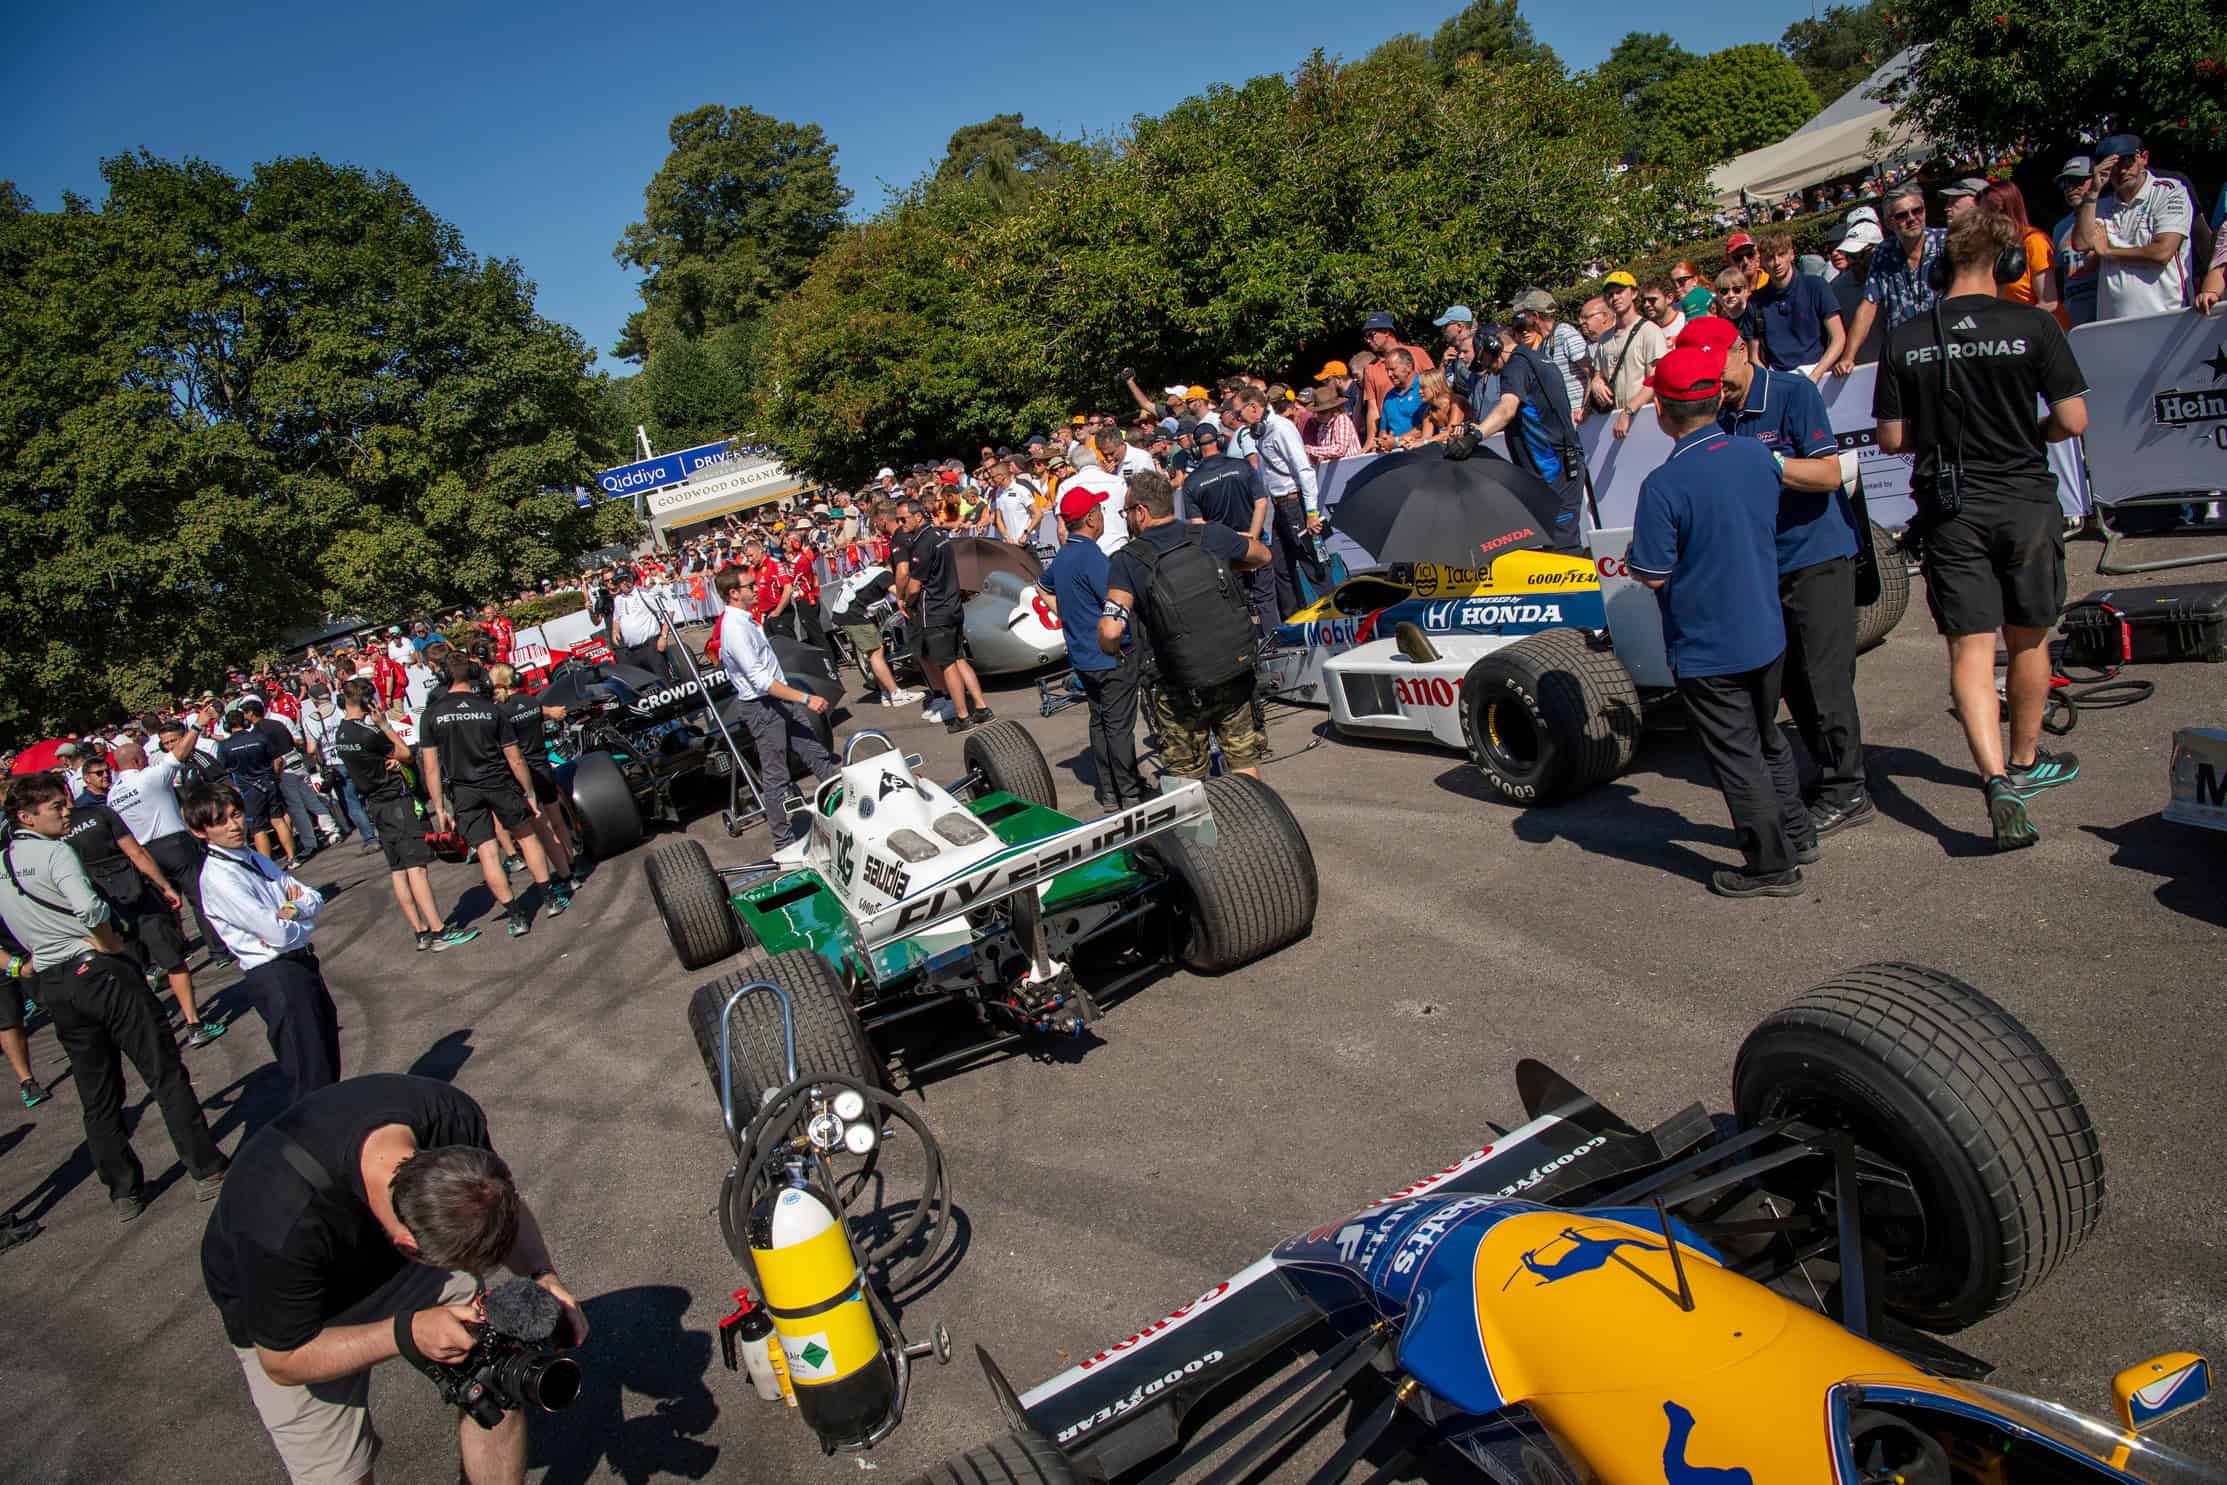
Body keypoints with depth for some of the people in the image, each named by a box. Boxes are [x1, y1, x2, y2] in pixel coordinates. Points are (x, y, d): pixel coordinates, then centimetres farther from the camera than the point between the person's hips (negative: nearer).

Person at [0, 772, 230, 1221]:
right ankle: (206, 1170, 5)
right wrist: (112, 945, -12)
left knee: (97, 1097, 15)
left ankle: (124, 1191, 22)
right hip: (99, 971, -7)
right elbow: (90, 910, -28)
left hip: (52, 987, 7)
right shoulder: (54, 852, -13)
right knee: (165, 1074, 1)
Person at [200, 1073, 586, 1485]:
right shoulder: (284, 1234, -41)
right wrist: (407, 1333, -34)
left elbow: (507, 1202, -8)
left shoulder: (453, 1114, -30)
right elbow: (284, 1362, -22)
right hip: (285, 1312, -3)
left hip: (388, 1253, 4)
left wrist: (543, 1274, -23)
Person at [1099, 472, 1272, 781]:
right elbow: (1263, 556, 16)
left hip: (1183, 690, -3)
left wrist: (1112, 651, -3)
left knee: (1187, 776, 15)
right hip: (1236, 676, 3)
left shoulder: (1128, 561, -12)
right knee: (1245, 763, 18)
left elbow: (1110, 631, -25)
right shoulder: (1212, 535, -3)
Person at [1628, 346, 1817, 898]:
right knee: (1767, 739, 25)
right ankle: (1796, 835, 40)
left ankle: (1772, 867, 17)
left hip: (1706, 650, -7)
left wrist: (1634, 558, -1)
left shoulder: (1663, 485, -23)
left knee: (1736, 758, 7)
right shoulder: (1757, 455, -2)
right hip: (1766, 634, 7)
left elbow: (1653, 575, -21)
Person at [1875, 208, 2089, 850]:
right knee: (2028, 640, 17)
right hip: (2025, 502, 0)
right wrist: (2025, 432, 12)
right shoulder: (2033, 326, -8)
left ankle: (1996, 778, -14)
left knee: (1970, 649, 2)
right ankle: (2024, 761, 33)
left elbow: (1891, 438, 0)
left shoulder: (1904, 340, -3)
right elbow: (2073, 421, -8)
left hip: (1949, 509, 1)